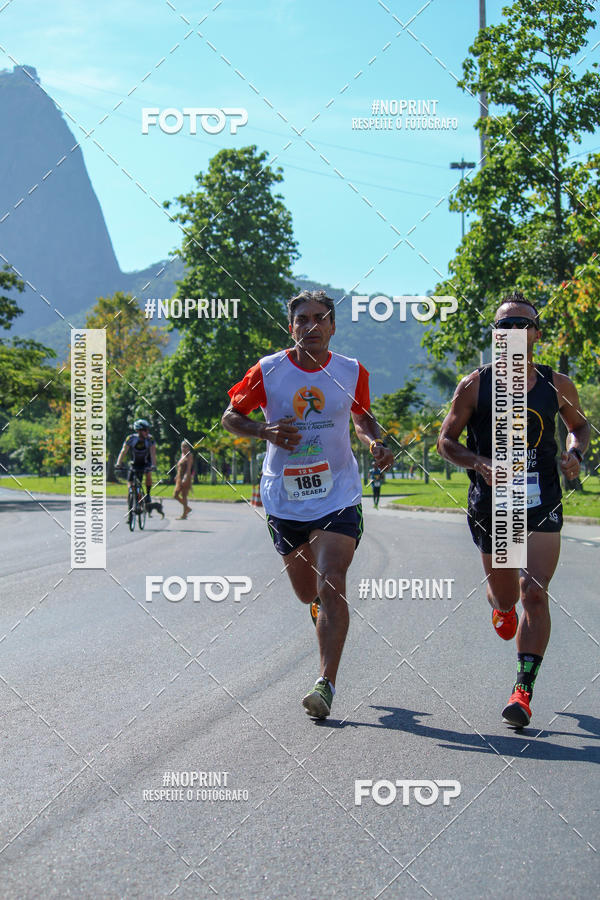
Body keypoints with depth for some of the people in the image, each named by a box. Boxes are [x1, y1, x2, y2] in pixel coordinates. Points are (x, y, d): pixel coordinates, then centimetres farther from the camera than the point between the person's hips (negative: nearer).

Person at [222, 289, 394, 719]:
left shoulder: (352, 372, -1)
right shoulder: (267, 372, -5)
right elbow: (230, 416, 4)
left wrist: (376, 442, -4)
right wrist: (265, 430, -15)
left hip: (338, 495, -1)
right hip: (284, 498, 1)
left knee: (331, 586, -16)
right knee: (306, 593, 12)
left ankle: (327, 683, -14)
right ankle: (322, 607, 51)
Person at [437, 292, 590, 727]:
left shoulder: (557, 386, 3)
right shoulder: (475, 385, -2)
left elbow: (580, 425, 21)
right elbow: (446, 440, 4)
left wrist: (575, 452, -1)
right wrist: (479, 464, -15)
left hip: (541, 503, 0)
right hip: (490, 502, 0)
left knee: (534, 593, -14)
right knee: (505, 596, 13)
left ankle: (523, 691, -8)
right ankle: (501, 606, 53)